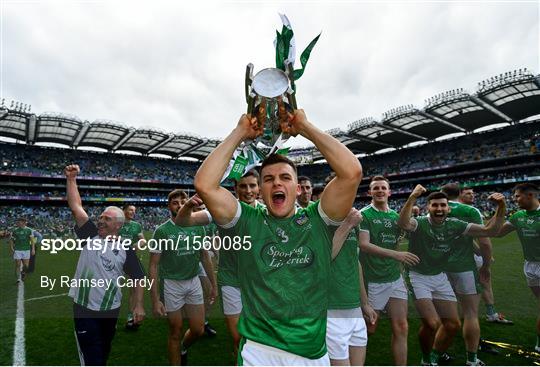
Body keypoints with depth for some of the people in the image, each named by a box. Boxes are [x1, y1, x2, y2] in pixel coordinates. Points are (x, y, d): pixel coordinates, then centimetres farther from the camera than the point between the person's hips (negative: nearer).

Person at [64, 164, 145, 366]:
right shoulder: (90, 236, -3)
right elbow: (76, 206, -6)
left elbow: (138, 278, 0)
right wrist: (71, 178, -9)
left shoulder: (125, 250, -5)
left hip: (110, 310, 1)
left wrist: (139, 305, -7)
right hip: (84, 309, 0)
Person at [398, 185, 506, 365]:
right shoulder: (420, 223, -20)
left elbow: (490, 230, -5)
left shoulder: (454, 225, -5)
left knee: (453, 324, 9)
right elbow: (403, 223, -44)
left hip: (440, 277, 6)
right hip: (418, 277, -6)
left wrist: (501, 207, -18)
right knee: (432, 323, -15)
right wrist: (412, 197, -57)